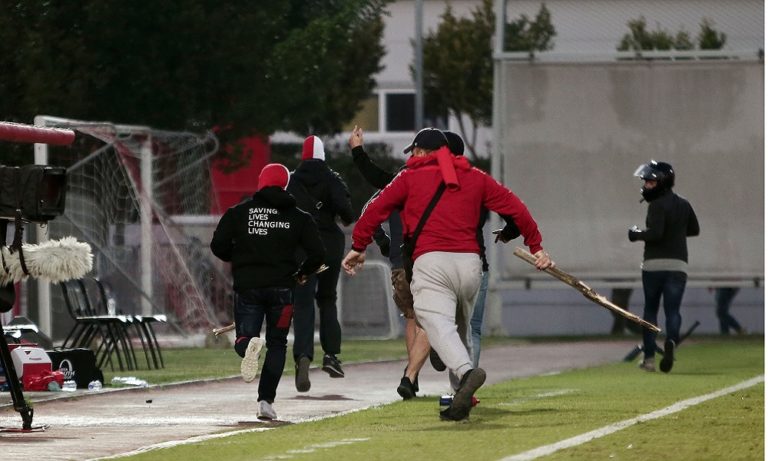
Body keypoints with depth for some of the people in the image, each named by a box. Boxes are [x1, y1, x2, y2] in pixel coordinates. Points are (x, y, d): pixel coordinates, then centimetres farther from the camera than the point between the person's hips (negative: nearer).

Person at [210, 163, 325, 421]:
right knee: (277, 344, 12)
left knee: (242, 339, 7)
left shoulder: (238, 213, 3)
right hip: (281, 288, 0)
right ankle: (266, 401, 2)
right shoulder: (298, 217, 3)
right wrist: (302, 274, 18)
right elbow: (317, 254, -2)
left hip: (247, 286, 0)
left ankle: (248, 345, -32)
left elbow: (218, 246, -1)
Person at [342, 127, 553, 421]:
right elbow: (515, 207, 16)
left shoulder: (411, 177, 14)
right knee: (460, 328, 19)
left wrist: (358, 247, 15)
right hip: (470, 262, 4)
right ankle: (460, 403, 12)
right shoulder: (475, 177, 21)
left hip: (431, 261, -4)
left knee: (437, 322, -20)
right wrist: (536, 247, 20)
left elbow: (377, 209, 8)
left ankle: (466, 371, -48)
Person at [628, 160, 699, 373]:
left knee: (650, 310, 9)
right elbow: (694, 229, 20)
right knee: (673, 310, 1)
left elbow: (655, 233, -20)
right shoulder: (684, 205, 10)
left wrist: (636, 234, -5)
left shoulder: (657, 205, -11)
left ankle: (649, 356, 8)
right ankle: (671, 340, -29)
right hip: (679, 264, 5)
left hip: (654, 264, -5)